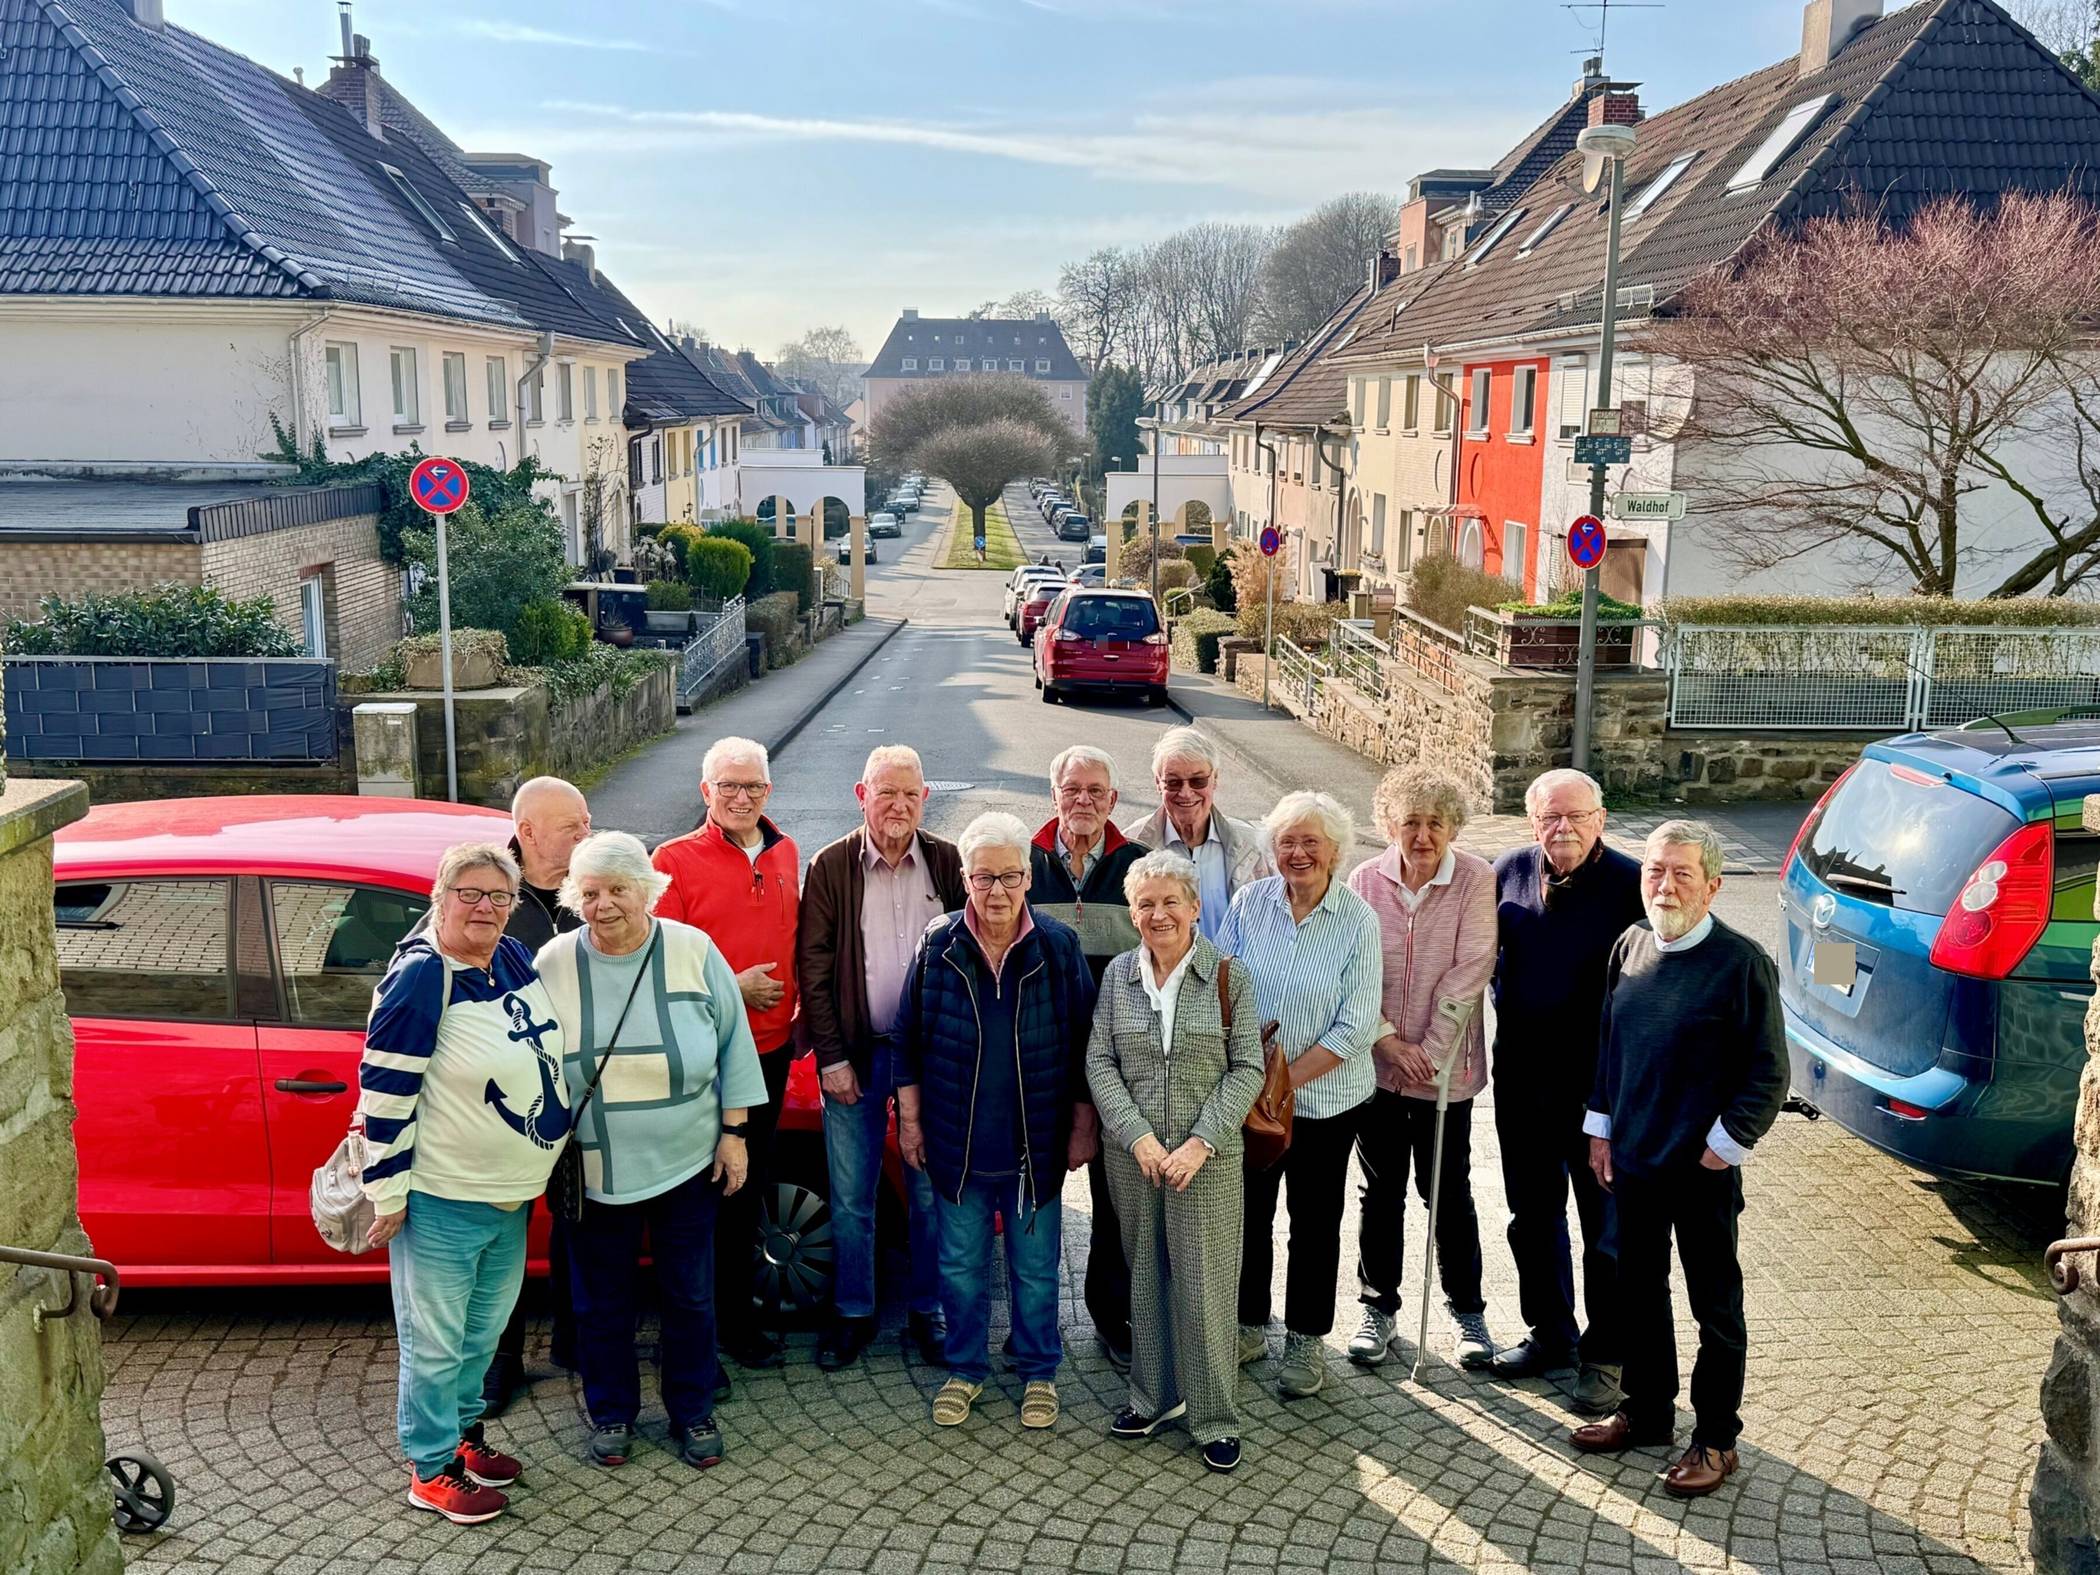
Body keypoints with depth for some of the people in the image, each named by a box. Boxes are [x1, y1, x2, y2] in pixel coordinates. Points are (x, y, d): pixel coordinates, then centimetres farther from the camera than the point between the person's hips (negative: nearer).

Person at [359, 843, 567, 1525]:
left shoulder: (516, 958, 3)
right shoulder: (421, 976, -20)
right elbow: (383, 1089, -19)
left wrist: (535, 1172, 24)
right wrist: (388, 1193, -17)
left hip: (511, 1195, 8)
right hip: (441, 1199, -8)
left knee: (484, 1329, 23)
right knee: (435, 1341, 8)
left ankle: (465, 1432, 41)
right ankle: (433, 1471, 23)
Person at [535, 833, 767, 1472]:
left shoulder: (694, 952, -6)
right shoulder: (553, 964, -6)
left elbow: (733, 1043, 0)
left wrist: (733, 1133, -2)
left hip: (688, 1163, 0)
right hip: (595, 1173, 0)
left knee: (690, 1295, 11)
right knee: (602, 1300, 13)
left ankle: (692, 1414, 30)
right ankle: (611, 1415, 32)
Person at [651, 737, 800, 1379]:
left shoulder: (785, 855, 9)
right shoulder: (675, 860, -10)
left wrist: (798, 1015, 11)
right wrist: (729, 988, -17)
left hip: (770, 1047, 6)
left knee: (748, 1188, 18)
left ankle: (738, 1319, 33)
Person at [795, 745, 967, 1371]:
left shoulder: (947, 863, 0)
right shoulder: (831, 867, -2)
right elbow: (813, 968, -2)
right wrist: (831, 1057, -6)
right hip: (855, 1055, 0)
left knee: (932, 1194, 9)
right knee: (851, 1198, 8)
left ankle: (927, 1312, 25)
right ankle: (853, 1315, 24)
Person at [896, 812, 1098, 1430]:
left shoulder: (1058, 947, -8)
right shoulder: (938, 947, -5)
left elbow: (1082, 1044, -1)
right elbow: (911, 1039, 3)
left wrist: (1083, 1125, 0)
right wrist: (909, 1119, 3)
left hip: (1035, 1143, -1)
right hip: (956, 1142, 1)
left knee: (1035, 1268, 12)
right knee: (961, 1266, 14)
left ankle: (1039, 1373, 31)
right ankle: (965, 1369, 32)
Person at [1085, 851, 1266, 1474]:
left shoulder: (1229, 976, -4)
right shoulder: (1118, 974, 3)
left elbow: (1247, 1069, -5)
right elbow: (1099, 1063, 1)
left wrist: (1200, 1142, -14)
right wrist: (1138, 1137, -11)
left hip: (1208, 1158, -2)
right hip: (1132, 1155, 3)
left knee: (1205, 1283, 1)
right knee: (1146, 1275, 13)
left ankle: (1215, 1417, 15)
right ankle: (1154, 1396, 30)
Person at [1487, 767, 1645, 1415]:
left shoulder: (1630, 885, -13)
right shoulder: (1509, 871, 0)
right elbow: (1483, 952, 16)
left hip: (1600, 1083, -5)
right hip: (1521, 1076, 5)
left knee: (1606, 1226, 7)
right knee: (1533, 1213, 17)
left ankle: (1605, 1356, 22)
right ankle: (1550, 1333, 34)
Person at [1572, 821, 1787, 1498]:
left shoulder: (1741, 962, -15)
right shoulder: (1630, 947, 2)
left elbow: (1767, 1074, -11)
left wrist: (1724, 1145, -11)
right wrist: (1601, 1127, 12)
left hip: (1702, 1170, -6)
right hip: (1631, 1158, 6)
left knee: (1715, 1306, 9)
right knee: (1638, 1290, 19)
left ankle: (1715, 1439, 24)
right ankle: (1646, 1411, 36)